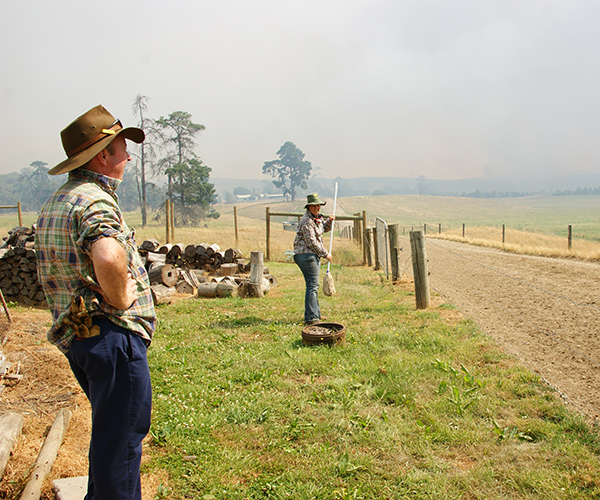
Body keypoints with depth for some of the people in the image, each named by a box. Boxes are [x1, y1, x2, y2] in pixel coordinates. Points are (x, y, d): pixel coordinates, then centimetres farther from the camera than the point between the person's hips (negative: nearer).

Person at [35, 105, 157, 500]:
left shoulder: (56, 202, 15)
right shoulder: (95, 200, -19)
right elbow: (109, 259, -40)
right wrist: (120, 299, -22)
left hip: (76, 335, 10)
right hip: (112, 334, -10)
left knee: (109, 429, 25)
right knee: (122, 436, 2)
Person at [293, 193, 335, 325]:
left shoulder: (317, 218, 14)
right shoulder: (306, 221, -17)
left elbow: (324, 229, 32)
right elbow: (312, 242, -19)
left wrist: (329, 221, 11)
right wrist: (325, 254, -11)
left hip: (313, 255, 11)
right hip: (307, 255, -10)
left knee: (314, 285, 16)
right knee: (312, 285, -11)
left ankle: (316, 314, 27)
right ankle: (310, 318, -10)